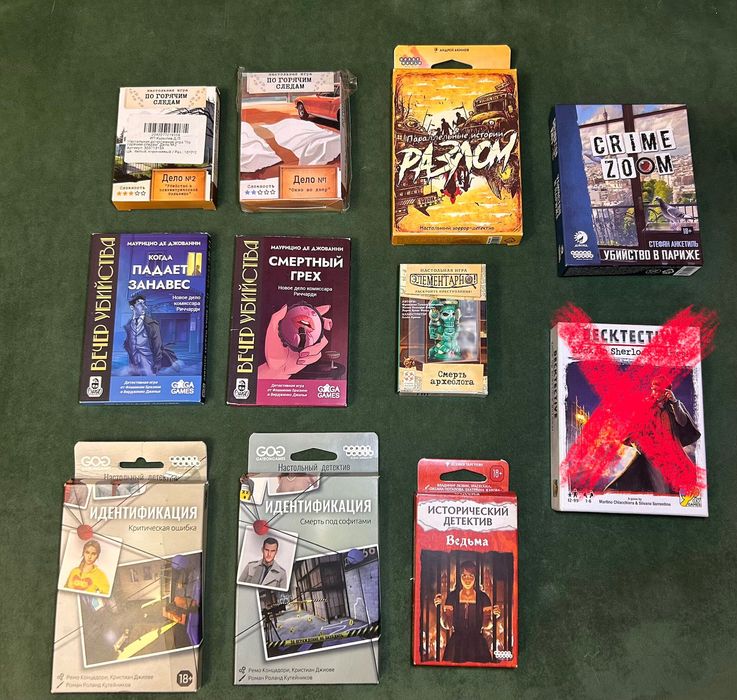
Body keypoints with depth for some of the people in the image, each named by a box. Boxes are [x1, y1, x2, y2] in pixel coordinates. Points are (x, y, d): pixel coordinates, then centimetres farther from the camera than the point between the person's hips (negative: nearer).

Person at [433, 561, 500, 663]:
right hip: (456, 644, 0)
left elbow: (487, 626, -2)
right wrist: (440, 608, -18)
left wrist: (494, 616, -20)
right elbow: (446, 625, -4)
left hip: (477, 644, 0)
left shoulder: (483, 597, -1)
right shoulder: (452, 597, -1)